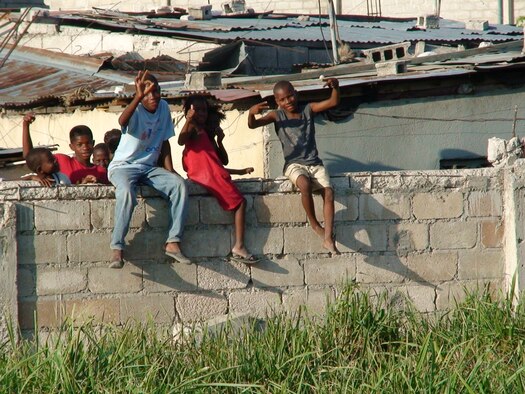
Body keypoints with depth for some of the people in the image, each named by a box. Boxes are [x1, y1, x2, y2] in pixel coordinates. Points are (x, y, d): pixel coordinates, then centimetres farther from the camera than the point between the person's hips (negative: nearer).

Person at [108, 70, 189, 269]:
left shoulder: (163, 107, 4)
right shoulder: (136, 111, -15)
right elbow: (122, 121, -41)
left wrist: (170, 170, 1)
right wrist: (138, 97, -55)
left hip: (149, 168, 6)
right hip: (123, 166, -6)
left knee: (179, 184, -20)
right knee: (126, 191, -37)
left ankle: (173, 242, -19)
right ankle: (117, 249, -32)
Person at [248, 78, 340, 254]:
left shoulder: (308, 109, 7)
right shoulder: (277, 116, 4)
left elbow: (333, 102, -2)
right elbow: (253, 125, -8)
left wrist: (335, 86, -22)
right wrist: (251, 113, -31)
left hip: (314, 163, 2)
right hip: (294, 164, -2)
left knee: (328, 192, -23)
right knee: (305, 184, -35)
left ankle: (328, 239, -24)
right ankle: (314, 223, -13)